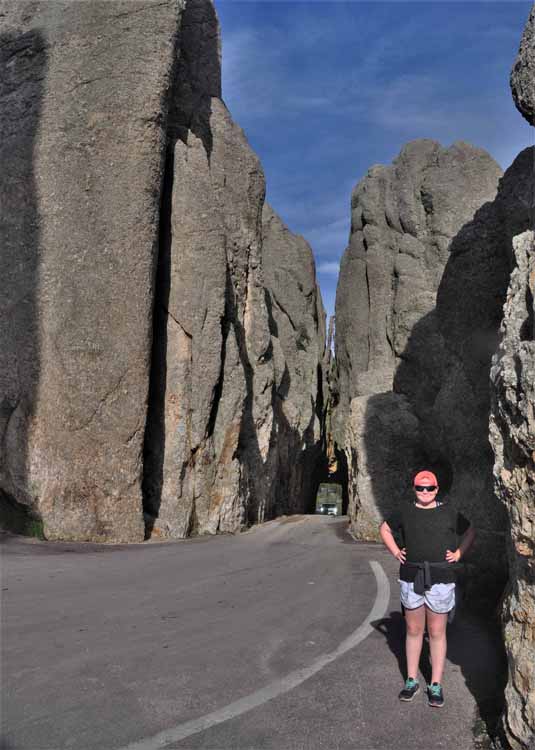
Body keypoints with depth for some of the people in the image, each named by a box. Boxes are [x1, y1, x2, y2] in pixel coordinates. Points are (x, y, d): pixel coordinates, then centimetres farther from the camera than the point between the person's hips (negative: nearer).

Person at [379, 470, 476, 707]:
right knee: (413, 631, 11)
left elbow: (470, 532, 13)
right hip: (411, 579, 2)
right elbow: (384, 529, 17)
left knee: (437, 633, 7)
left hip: (441, 580, -1)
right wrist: (395, 551, 5)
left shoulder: (448, 512, -1)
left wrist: (458, 553, 1)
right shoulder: (405, 512, 3)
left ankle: (436, 685, 19)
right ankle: (412, 681, 24)